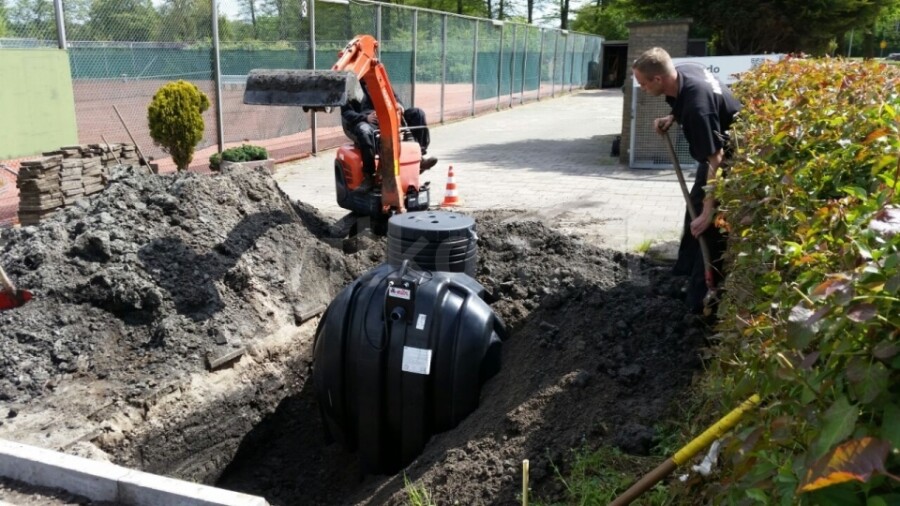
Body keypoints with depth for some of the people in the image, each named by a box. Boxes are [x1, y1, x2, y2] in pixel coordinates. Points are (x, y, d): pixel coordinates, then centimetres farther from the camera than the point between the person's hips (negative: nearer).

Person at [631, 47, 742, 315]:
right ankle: (688, 273, 38)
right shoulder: (683, 72, -11)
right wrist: (673, 118, -6)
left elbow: (715, 159, -38)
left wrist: (708, 210, -38)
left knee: (712, 224, -10)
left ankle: (703, 300, -2)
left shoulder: (697, 104, -38)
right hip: (715, 149, 10)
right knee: (695, 207, 20)